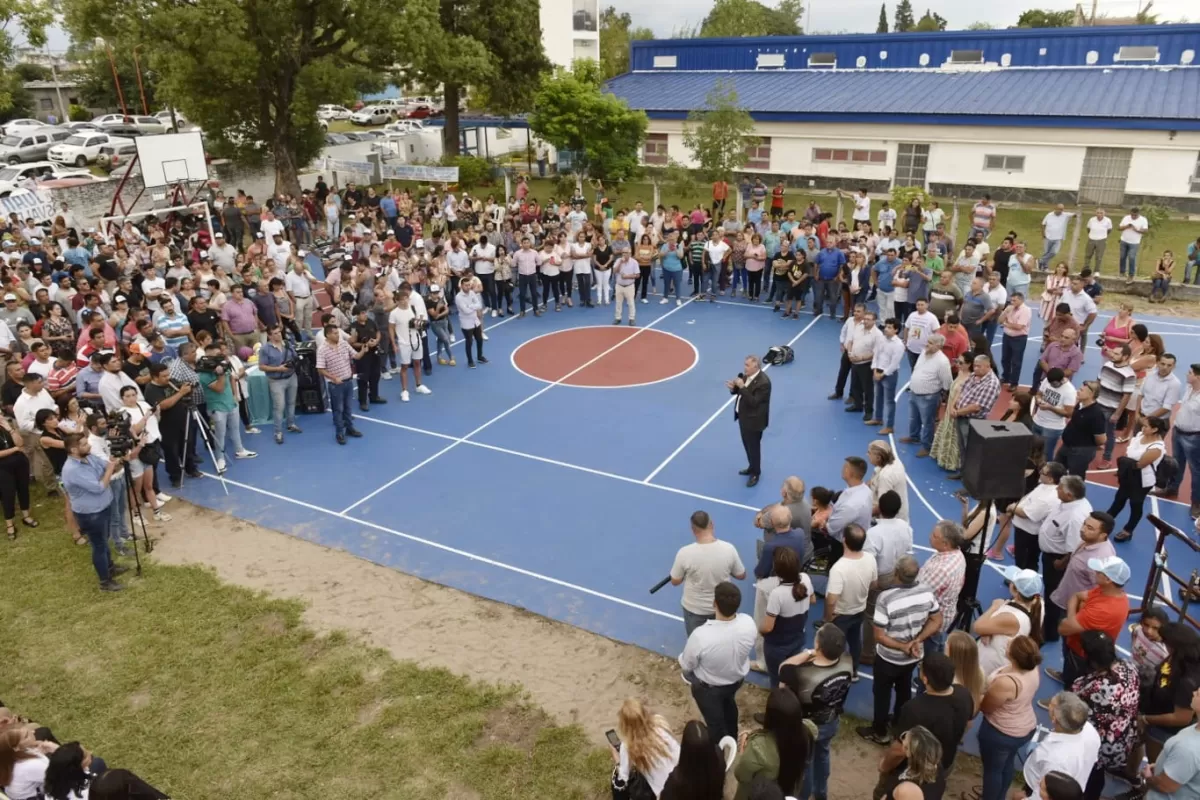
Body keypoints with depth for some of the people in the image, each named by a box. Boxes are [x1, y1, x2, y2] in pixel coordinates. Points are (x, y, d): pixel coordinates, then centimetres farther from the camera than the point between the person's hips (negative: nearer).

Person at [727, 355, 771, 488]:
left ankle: (755, 474, 24)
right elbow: (739, 392, 9)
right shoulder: (747, 375, -2)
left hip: (753, 420, -8)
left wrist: (742, 387, -33)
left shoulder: (763, 382, -28)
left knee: (753, 447, 7)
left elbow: (753, 402, -30)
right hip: (744, 416, 8)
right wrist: (733, 388, -13)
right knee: (747, 445, 23)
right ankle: (752, 467, 41)